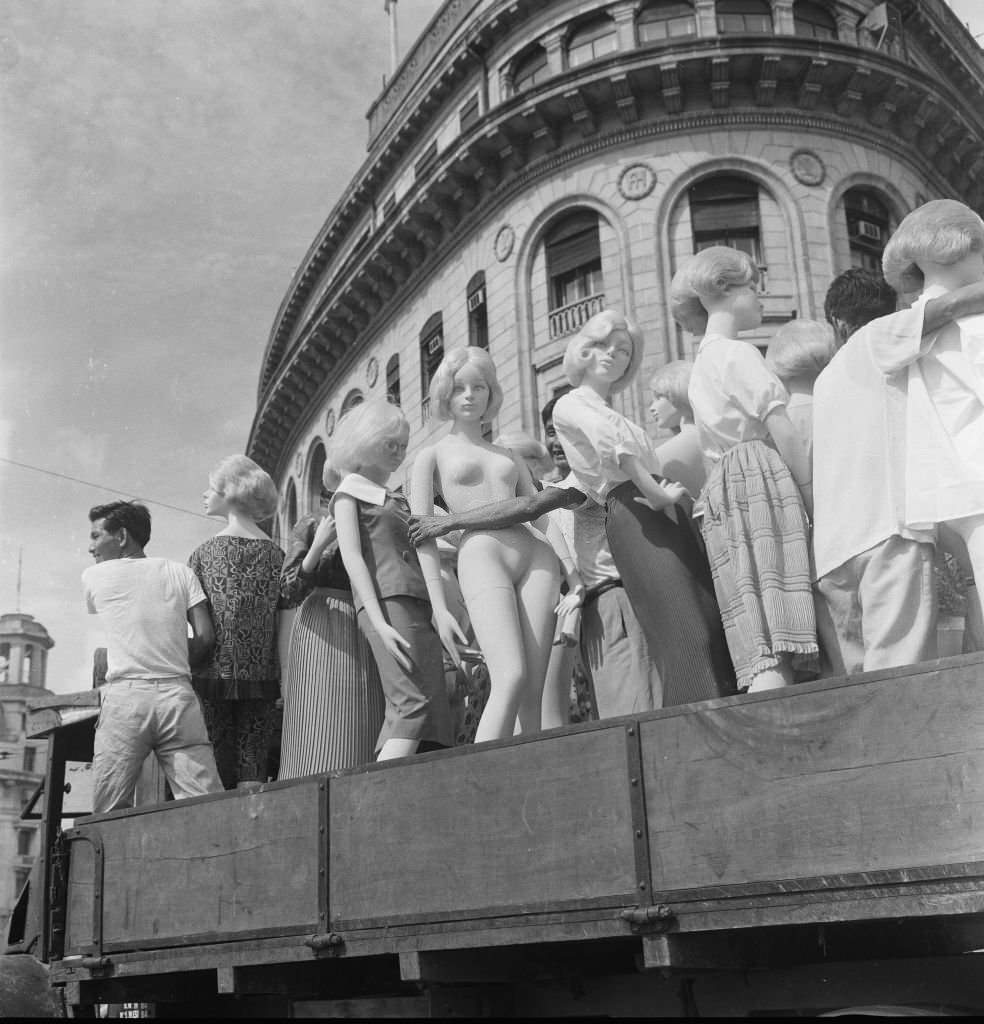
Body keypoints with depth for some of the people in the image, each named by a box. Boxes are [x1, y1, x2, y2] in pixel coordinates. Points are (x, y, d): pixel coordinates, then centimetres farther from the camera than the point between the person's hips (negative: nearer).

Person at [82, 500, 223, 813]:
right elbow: (206, 637, 6)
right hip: (178, 695, 2)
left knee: (109, 816, 2)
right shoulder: (180, 572, 13)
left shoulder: (93, 576, 11)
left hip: (124, 696, -1)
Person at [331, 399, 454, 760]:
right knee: (414, 702, -24)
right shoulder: (348, 493, 10)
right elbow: (352, 557, -3)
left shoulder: (398, 500, 30)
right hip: (387, 603, -7)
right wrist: (379, 622, -16)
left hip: (419, 606, 7)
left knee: (434, 713, -5)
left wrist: (444, 613, 12)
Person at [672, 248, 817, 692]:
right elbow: (782, 435, -7)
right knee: (776, 649, -19)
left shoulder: (702, 361, 26)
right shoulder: (739, 353, -1)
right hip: (759, 478, -9)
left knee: (762, 652, 0)